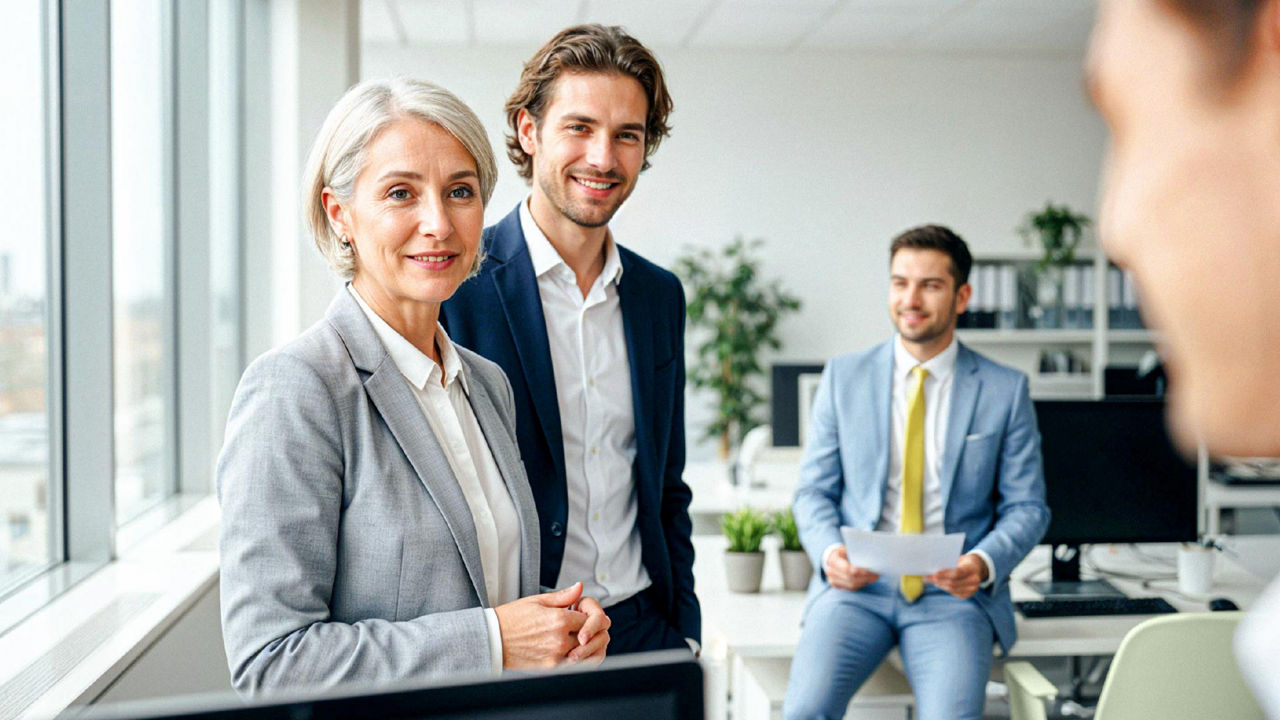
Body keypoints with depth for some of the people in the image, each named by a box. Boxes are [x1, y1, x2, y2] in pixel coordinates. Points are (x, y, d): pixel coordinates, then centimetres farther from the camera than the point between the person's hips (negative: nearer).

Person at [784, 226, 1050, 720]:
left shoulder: (1006, 390, 6)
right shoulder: (843, 376, 9)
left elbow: (1027, 507, 8)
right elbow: (813, 490, 10)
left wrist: (984, 563, -13)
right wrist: (829, 551, -10)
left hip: (953, 592, 0)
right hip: (857, 585, 1)